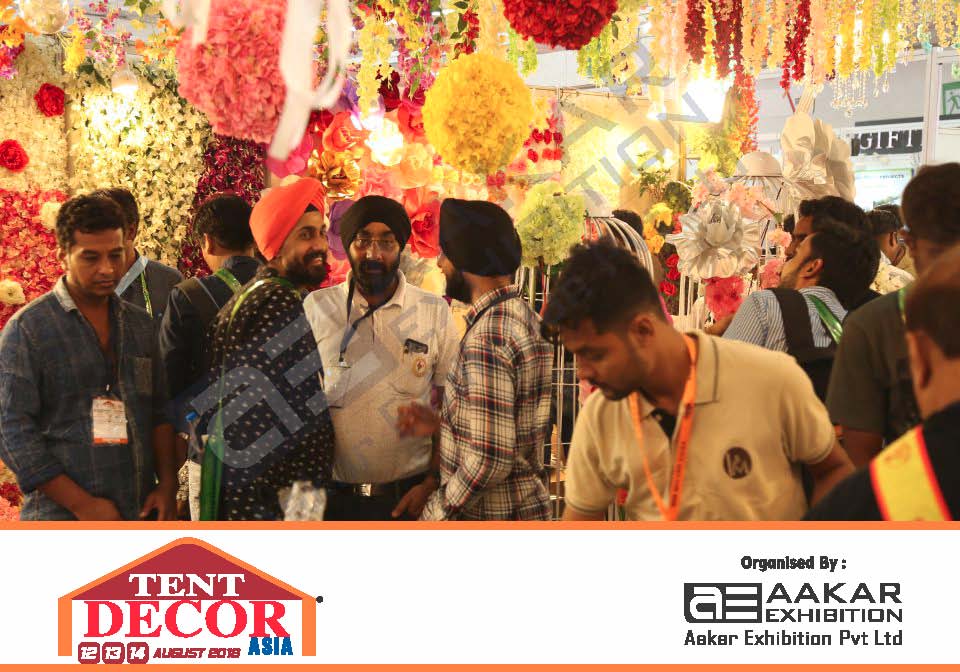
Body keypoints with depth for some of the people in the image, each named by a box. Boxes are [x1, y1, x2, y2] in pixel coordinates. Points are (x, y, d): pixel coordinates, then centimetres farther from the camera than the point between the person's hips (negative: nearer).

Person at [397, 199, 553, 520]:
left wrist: (436, 513, -14)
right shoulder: (524, 316, 7)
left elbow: (489, 459, -26)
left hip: (492, 518, -9)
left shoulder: (486, 337, -23)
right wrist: (441, 423, 8)